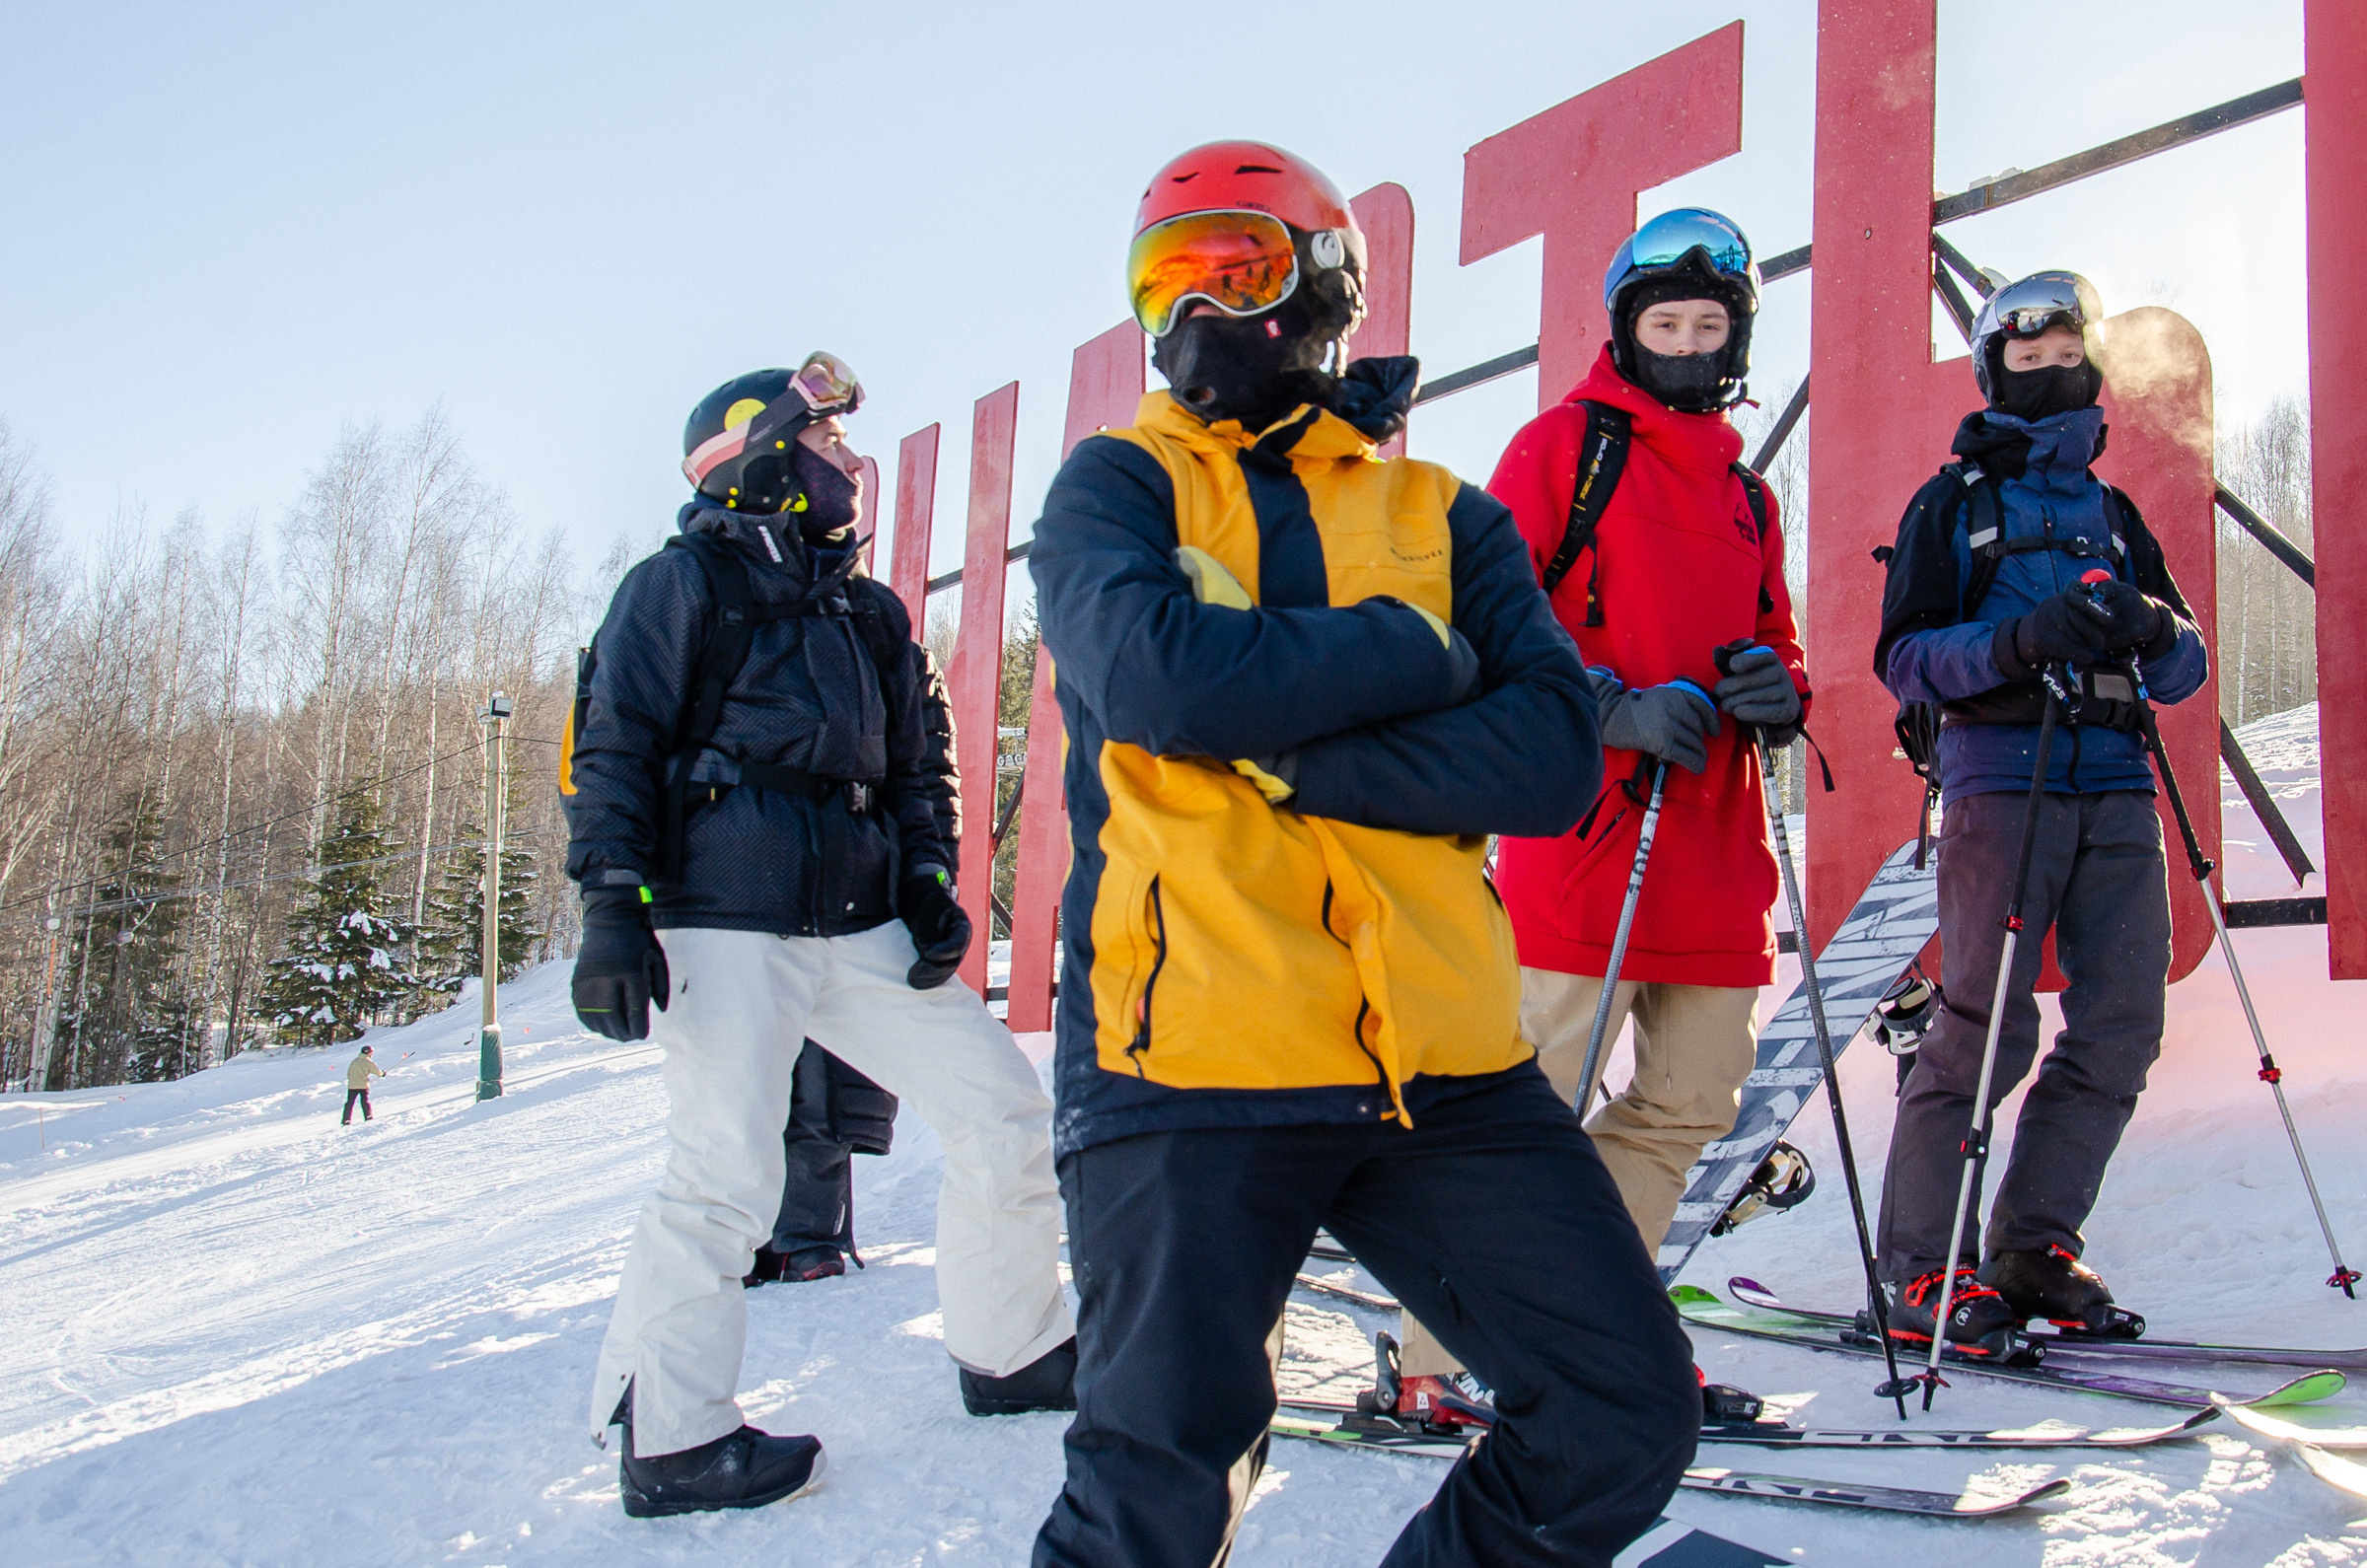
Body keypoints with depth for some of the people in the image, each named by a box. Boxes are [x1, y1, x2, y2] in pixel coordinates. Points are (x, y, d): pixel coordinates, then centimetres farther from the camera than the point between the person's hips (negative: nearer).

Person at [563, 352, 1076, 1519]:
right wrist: (614, 904, -15)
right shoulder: (685, 582, 2)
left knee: (1002, 1108, 4)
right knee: (726, 1180, -11)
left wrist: (928, 884, 12)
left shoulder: (868, 611, 22)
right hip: (726, 924, -7)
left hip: (860, 930, 7)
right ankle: (668, 1439, 3)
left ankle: (1011, 1353, 20)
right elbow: (614, 750, -5)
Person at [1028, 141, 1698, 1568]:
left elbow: (1553, 753, -1)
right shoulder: (1116, 485, 9)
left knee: (1632, 1415, 4)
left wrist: (1292, 750, -11)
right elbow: (1157, 676, -13)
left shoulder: (1444, 515, 15)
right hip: (1194, 1059, -3)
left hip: (1446, 1066, 3)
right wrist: (1413, 649, -4)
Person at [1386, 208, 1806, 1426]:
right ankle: (1438, 1360, 0)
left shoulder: (1746, 494, 23)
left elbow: (1771, 638, 28)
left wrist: (1777, 690, 4)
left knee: (1697, 1095, 9)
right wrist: (1610, 703, -19)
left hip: (1713, 834, 7)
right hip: (1582, 821, -7)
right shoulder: (1567, 444, 3)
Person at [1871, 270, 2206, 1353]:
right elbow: (1904, 658, 0)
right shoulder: (1954, 500, 10)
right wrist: (2019, 640, -18)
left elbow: (2185, 669, 18)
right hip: (2000, 773, -5)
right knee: (1988, 1026, -10)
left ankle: (2033, 1246, 12)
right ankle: (1922, 1269, -2)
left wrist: (2152, 628, -6)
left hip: (2117, 784, 5)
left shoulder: (2112, 512, 23)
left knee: (2121, 1026, 0)